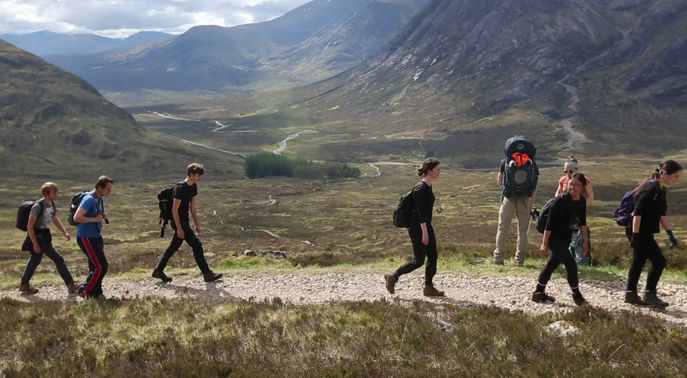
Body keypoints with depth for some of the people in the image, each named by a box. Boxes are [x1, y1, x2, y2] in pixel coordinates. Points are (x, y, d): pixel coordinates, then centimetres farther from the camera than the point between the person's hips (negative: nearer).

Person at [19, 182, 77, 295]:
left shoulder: (52, 204, 3)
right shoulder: (38, 206, -21)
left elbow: (55, 219, 21)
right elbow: (30, 226, -20)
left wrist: (65, 232, 10)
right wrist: (35, 244, -21)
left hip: (45, 235, 9)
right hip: (37, 236, -9)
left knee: (35, 260, 19)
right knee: (58, 259, -10)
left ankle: (24, 285, 34)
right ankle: (71, 286, -7)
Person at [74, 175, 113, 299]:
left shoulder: (99, 199, 11)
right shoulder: (89, 199, -18)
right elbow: (76, 218, -25)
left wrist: (104, 215, 7)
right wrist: (95, 219, -21)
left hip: (96, 237, 9)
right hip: (86, 238, -9)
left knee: (95, 267, 12)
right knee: (101, 266, -11)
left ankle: (96, 293, 21)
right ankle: (85, 290, 0)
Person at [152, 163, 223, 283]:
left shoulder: (193, 187, 8)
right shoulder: (180, 188, -19)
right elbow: (175, 210, -19)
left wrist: (197, 224, 16)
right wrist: (179, 229, -21)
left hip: (184, 221, 9)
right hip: (179, 222, -9)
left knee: (173, 247, 15)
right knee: (197, 245, -8)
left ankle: (158, 271, 24)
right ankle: (207, 274, -3)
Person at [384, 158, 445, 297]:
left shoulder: (428, 186, 10)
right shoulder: (420, 188, -19)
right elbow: (421, 212, -22)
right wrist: (424, 233, -22)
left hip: (426, 226, 9)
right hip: (418, 228, -9)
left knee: (433, 257, 6)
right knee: (419, 260, -3)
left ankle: (429, 287, 13)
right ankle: (392, 277, 11)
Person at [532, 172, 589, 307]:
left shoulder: (582, 201, -2)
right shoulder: (561, 201, -22)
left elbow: (582, 222, 12)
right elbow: (550, 223, -20)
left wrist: (585, 240, 13)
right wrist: (545, 243, -19)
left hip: (565, 238, 8)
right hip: (554, 238, -8)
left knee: (553, 264, 16)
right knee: (571, 264, -12)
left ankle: (539, 293, 28)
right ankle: (577, 295, 3)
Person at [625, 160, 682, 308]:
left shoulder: (661, 190, 11)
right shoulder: (651, 189, -19)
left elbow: (661, 214, 20)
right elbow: (638, 213, -22)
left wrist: (670, 233, 20)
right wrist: (635, 235, -24)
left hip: (646, 233, 10)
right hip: (641, 233, -10)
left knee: (638, 262, 13)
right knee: (659, 261, -6)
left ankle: (630, 294, 21)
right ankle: (649, 294, 5)